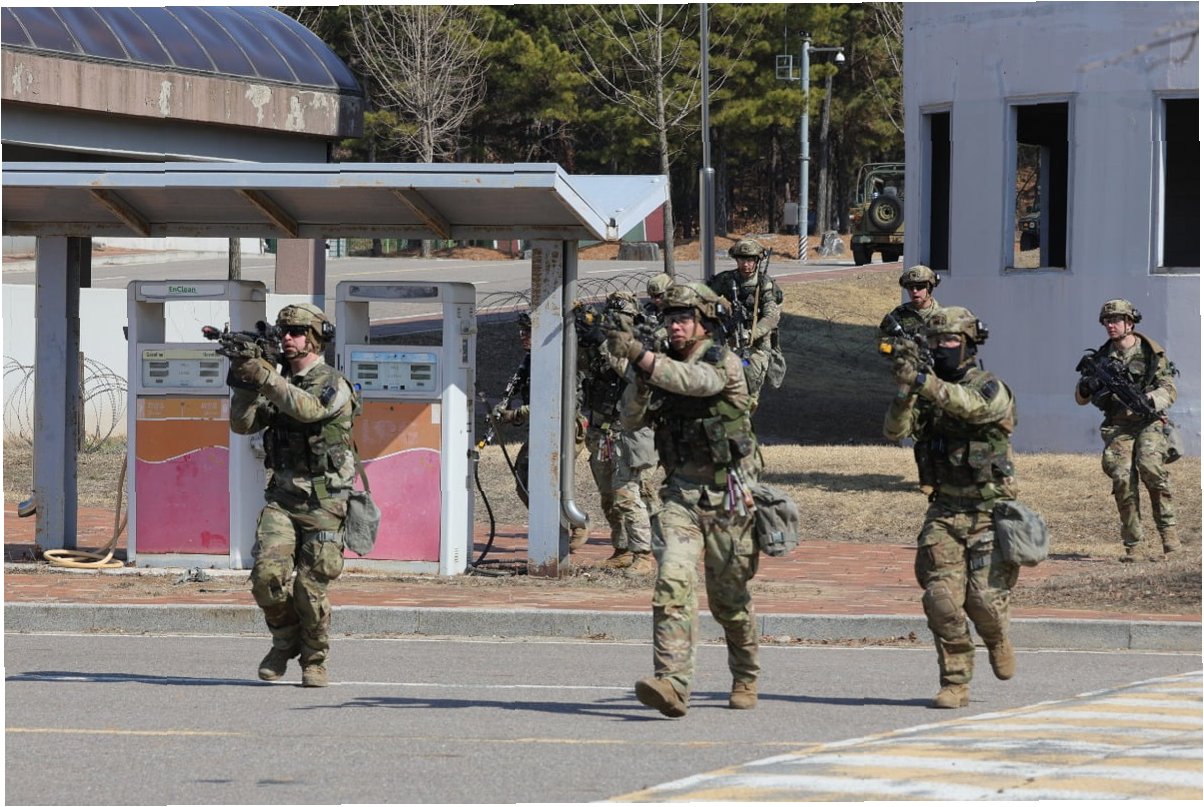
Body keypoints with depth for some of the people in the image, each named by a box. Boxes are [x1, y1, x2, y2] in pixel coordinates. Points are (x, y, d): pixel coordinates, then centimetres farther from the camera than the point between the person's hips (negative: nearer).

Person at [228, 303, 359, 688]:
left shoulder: (334, 385, -4)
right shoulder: (278, 385, 14)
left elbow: (307, 408, -24)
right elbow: (242, 425, 9)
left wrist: (264, 377, -28)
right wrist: (244, 385, -7)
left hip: (322, 500, -4)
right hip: (281, 496, 4)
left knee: (311, 586, -4)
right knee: (268, 572, -14)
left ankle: (314, 660, 13)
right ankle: (284, 640, 10)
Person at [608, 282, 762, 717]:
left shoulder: (724, 362, -8)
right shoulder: (665, 366, 10)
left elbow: (695, 381, -30)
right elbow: (631, 418, 5)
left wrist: (639, 353, -41)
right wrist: (640, 379, -14)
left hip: (727, 494, -4)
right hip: (681, 492, 4)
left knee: (730, 598, 8)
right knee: (673, 584, -15)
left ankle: (745, 678, 31)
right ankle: (672, 684, -25)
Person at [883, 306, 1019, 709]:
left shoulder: (991, 388, -7)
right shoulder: (927, 393, 9)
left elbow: (971, 405, -30)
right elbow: (895, 430, -5)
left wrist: (922, 380, -41)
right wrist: (906, 387, -23)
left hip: (988, 512, -4)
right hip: (945, 510, 4)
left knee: (984, 597, -7)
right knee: (942, 599, -7)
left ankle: (998, 641, 27)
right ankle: (955, 683, 1)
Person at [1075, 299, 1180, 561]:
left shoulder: (1151, 352, 1)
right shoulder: (1102, 357, 10)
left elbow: (1169, 390, -2)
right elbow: (1081, 398, 14)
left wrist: (1150, 399, -24)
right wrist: (1085, 387, -10)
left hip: (1149, 422, -3)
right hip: (1118, 428, 3)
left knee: (1150, 465, -29)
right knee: (1122, 479, -14)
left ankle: (1168, 529, -21)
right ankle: (1132, 545, -7)